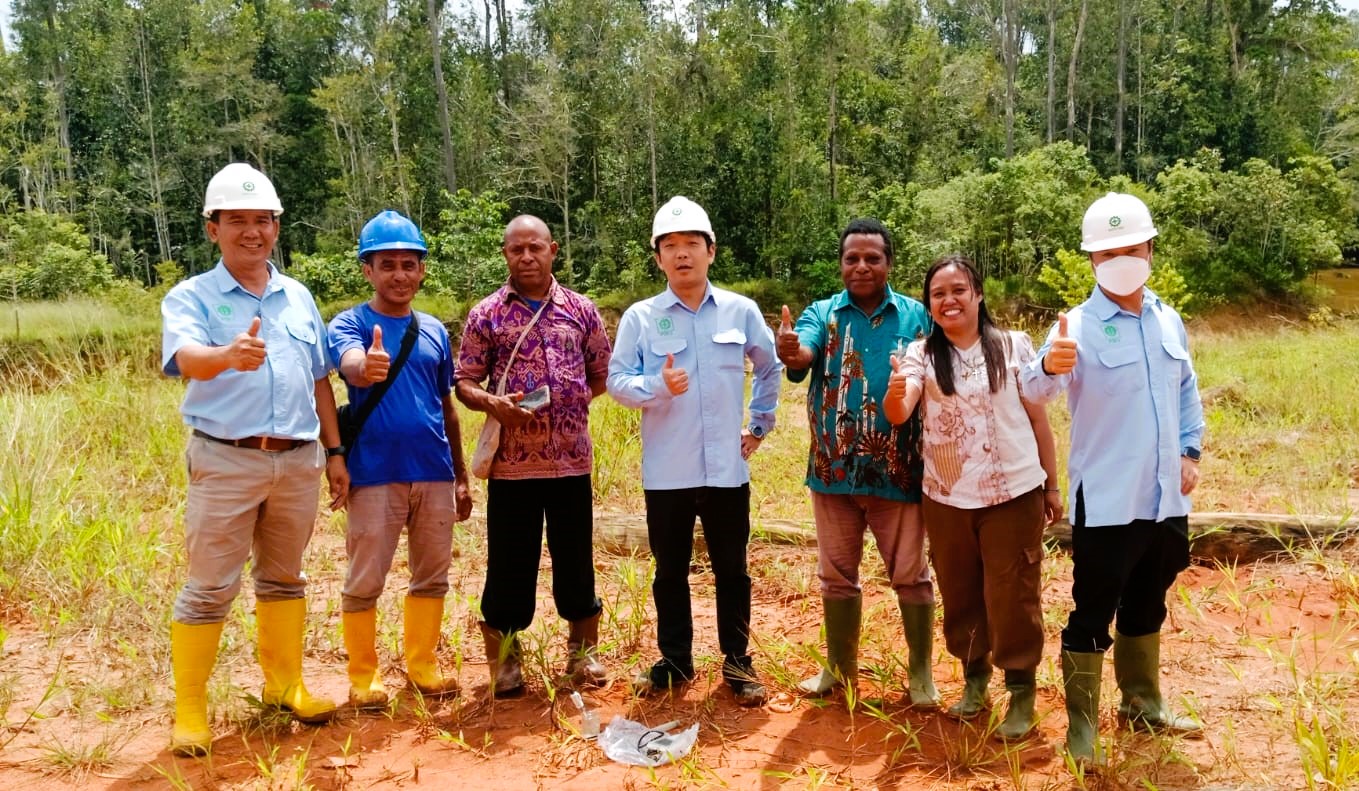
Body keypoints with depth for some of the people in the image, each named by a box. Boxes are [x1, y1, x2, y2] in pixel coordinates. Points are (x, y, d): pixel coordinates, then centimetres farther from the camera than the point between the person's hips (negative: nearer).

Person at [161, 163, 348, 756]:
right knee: (209, 588, 0)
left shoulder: (299, 298, 11)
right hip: (225, 461, -4)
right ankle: (189, 712, 12)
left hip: (298, 460, 4)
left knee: (284, 578, 16)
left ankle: (284, 684, 30)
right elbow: (186, 358, -24)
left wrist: (334, 451, 13)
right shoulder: (190, 298, -3)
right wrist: (229, 356, -47)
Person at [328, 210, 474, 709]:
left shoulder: (434, 331, 10)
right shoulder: (349, 324, -4)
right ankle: (363, 677, 20)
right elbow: (351, 365, -28)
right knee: (364, 583, 4)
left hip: (434, 473, 5)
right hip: (375, 474, -4)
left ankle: (422, 664, 29)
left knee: (432, 576, 13)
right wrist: (366, 367, -52)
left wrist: (460, 476, 15)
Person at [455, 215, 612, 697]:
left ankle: (584, 653, 28)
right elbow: (464, 383, 3)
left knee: (576, 561, 11)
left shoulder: (581, 310, 6)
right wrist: (494, 404, -16)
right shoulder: (486, 315, 2)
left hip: (572, 460, 1)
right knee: (509, 565, 6)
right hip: (511, 463, -1)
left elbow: (602, 374, 13)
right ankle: (504, 663, 22)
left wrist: (570, 402, 0)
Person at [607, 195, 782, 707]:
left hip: (727, 468, 1)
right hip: (666, 471, 0)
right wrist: (658, 386, -25)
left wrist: (760, 424, 14)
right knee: (670, 571, 12)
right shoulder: (640, 318, -3)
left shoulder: (741, 311, 2)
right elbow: (617, 381, -7)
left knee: (732, 570, 10)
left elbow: (770, 368, 17)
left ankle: (737, 662, 26)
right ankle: (675, 661, 28)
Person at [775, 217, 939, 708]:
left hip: (899, 472, -1)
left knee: (910, 575, 8)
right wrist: (791, 353, -43)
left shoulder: (917, 317, 1)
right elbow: (803, 357, -20)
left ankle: (920, 672, 26)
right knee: (836, 575, 14)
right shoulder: (821, 314, 2)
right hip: (834, 470, 2)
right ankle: (839, 668, 30)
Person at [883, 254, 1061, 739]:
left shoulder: (1013, 347, -2)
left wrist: (1052, 485, 5)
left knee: (1012, 595, 5)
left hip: (1013, 493, -1)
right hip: (947, 498, 2)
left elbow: (1038, 420, 4)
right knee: (959, 594, 15)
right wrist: (895, 391, -40)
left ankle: (1021, 690, 22)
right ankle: (974, 677, 34)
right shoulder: (921, 354, -2)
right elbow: (897, 415, -17)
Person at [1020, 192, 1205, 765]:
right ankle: (1081, 727, 16)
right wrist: (1049, 365, -54)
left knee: (1146, 607, 21)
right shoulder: (1079, 326, -14)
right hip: (1106, 503, -6)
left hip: (1165, 499, 6)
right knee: (1093, 614, 2)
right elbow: (1035, 391, -32)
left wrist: (1190, 452, 11)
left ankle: (1143, 703, 40)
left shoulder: (1168, 321, 6)